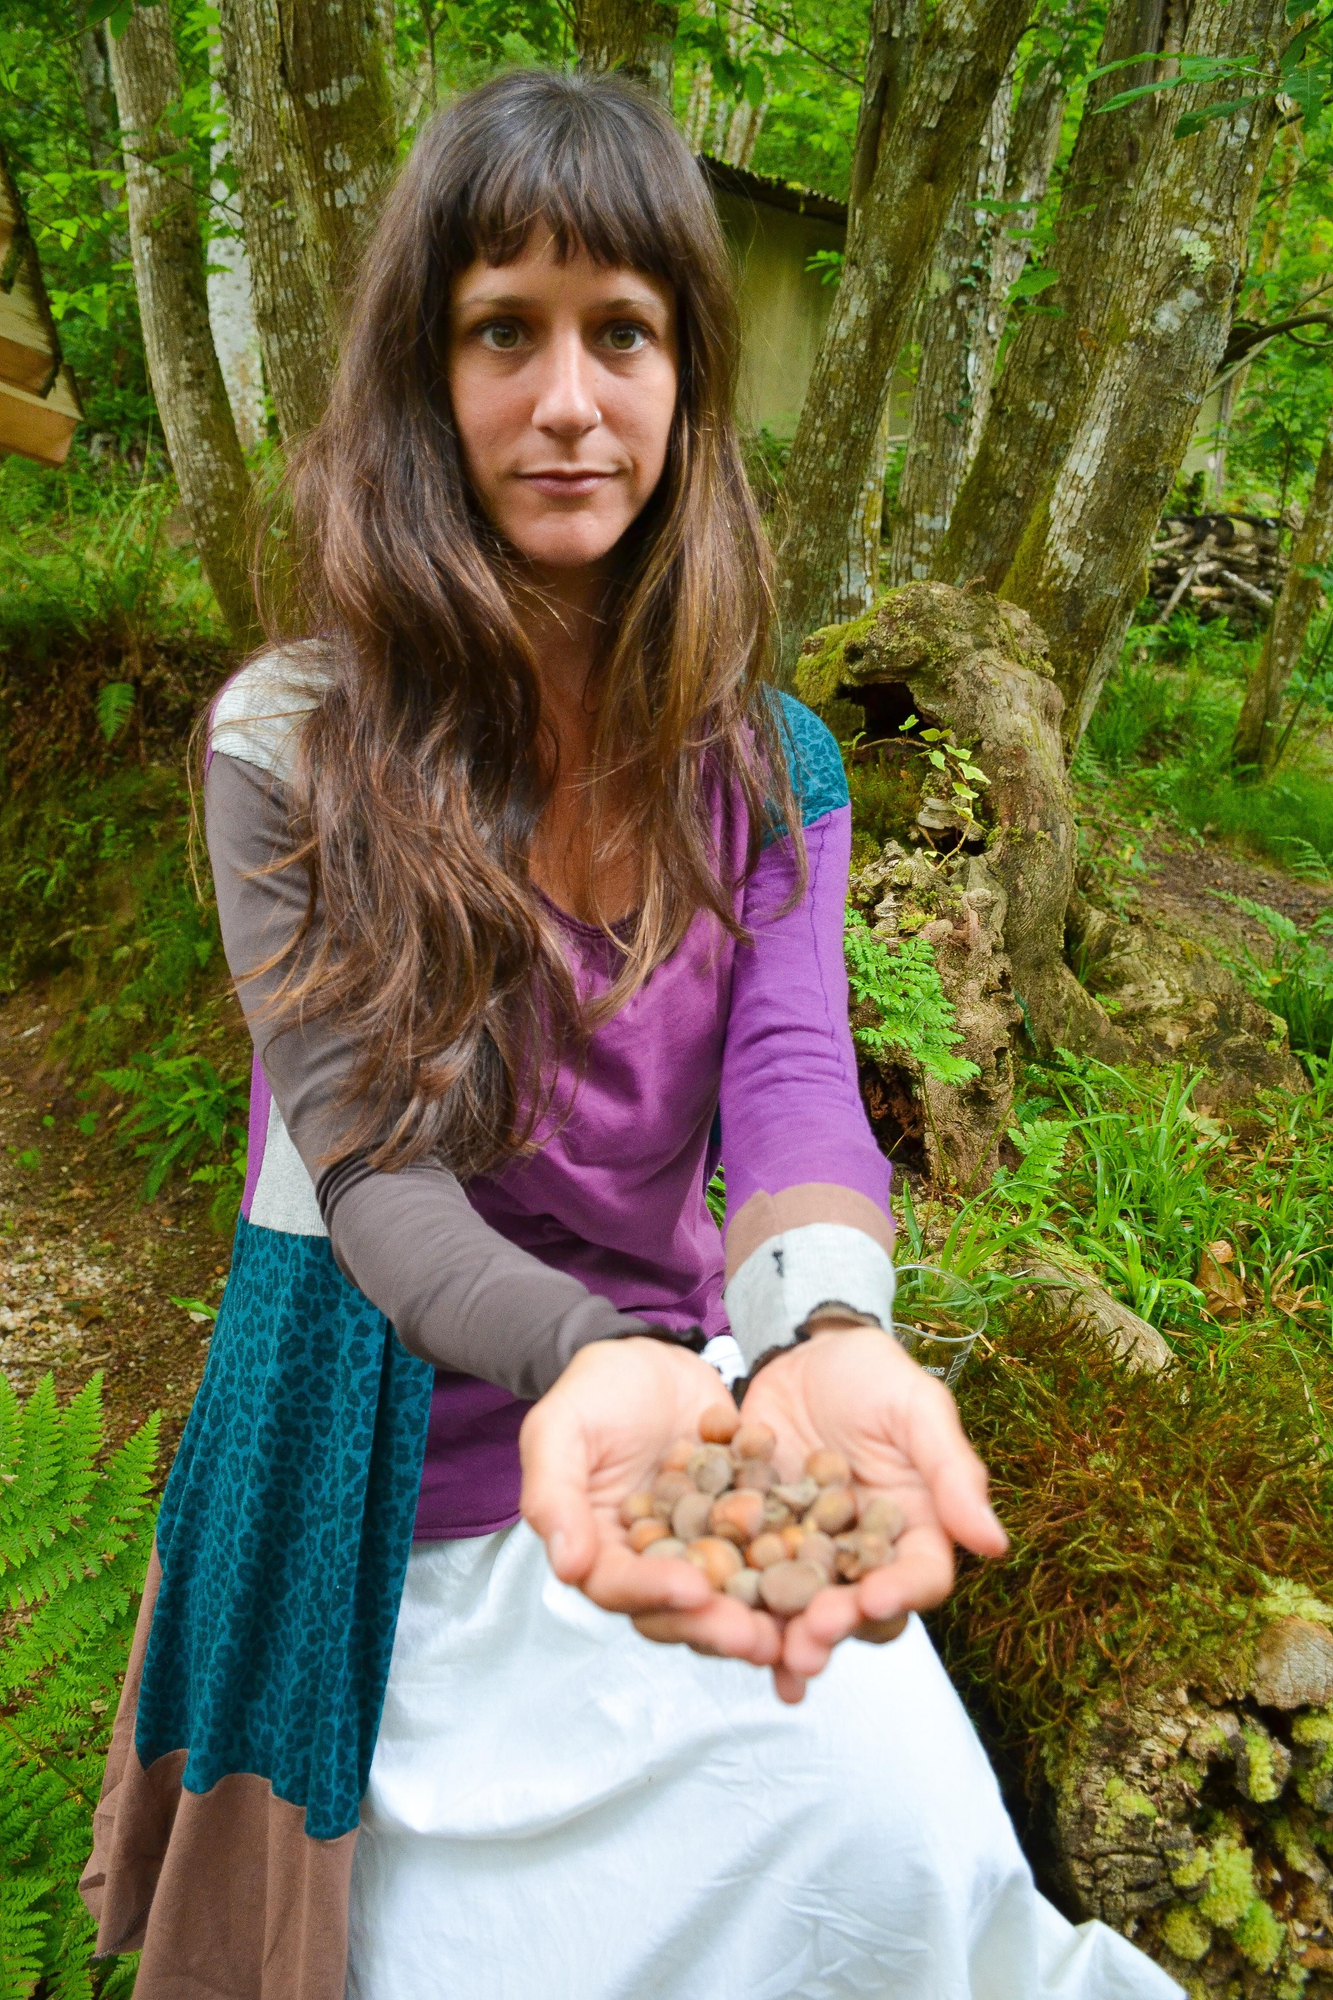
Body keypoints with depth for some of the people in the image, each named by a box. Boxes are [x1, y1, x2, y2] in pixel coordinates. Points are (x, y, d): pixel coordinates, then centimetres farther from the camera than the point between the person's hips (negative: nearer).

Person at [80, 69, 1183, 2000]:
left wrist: (826, 1329, -40)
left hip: (706, 1395, 3)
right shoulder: (290, 745, -13)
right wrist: (594, 1360, -42)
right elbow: (372, 1168, -21)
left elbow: (795, 1085, -17)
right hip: (415, 1466, -2)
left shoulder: (768, 767, -3)